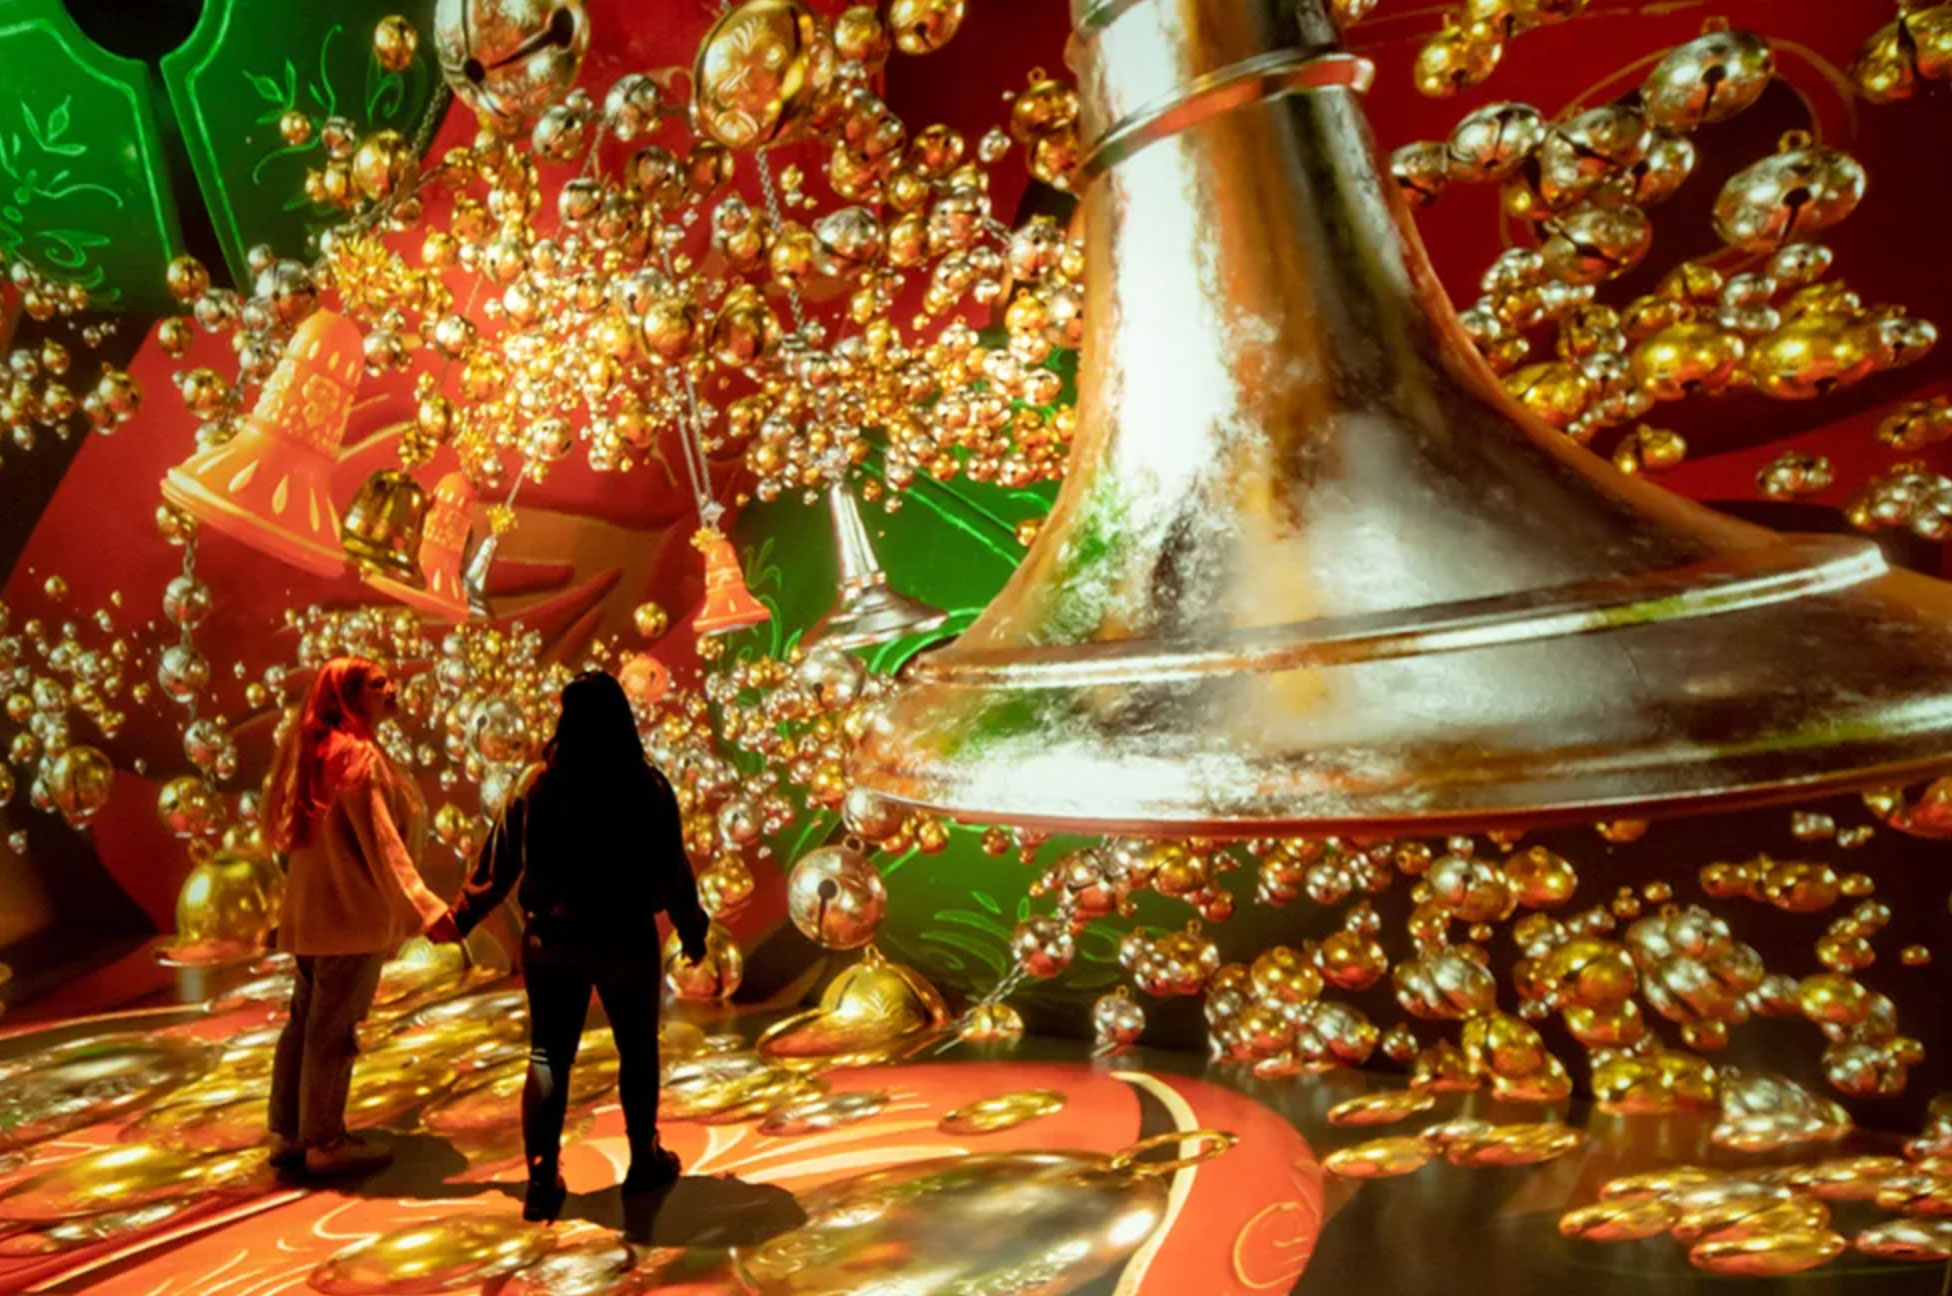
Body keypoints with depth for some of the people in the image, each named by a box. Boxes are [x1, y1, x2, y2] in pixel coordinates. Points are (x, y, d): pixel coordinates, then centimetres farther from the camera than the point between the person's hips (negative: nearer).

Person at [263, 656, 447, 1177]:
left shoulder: (311, 750, 12)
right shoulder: (357, 755, -17)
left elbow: (281, 824, 19)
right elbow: (380, 842, -24)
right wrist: (424, 907, -27)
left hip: (313, 910, 9)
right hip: (353, 912, -9)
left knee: (306, 1021, 14)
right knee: (333, 1028, -2)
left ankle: (288, 1134, 22)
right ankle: (325, 1142, 7)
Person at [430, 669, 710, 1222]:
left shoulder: (536, 783, -5)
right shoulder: (647, 784, -11)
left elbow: (499, 862, 1)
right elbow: (673, 868, -8)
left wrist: (461, 918, 15)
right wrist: (692, 931, 4)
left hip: (552, 938, 1)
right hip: (625, 937, -1)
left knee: (548, 1055, 12)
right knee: (637, 1049, 16)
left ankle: (542, 1179, 10)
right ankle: (644, 1159, 26)